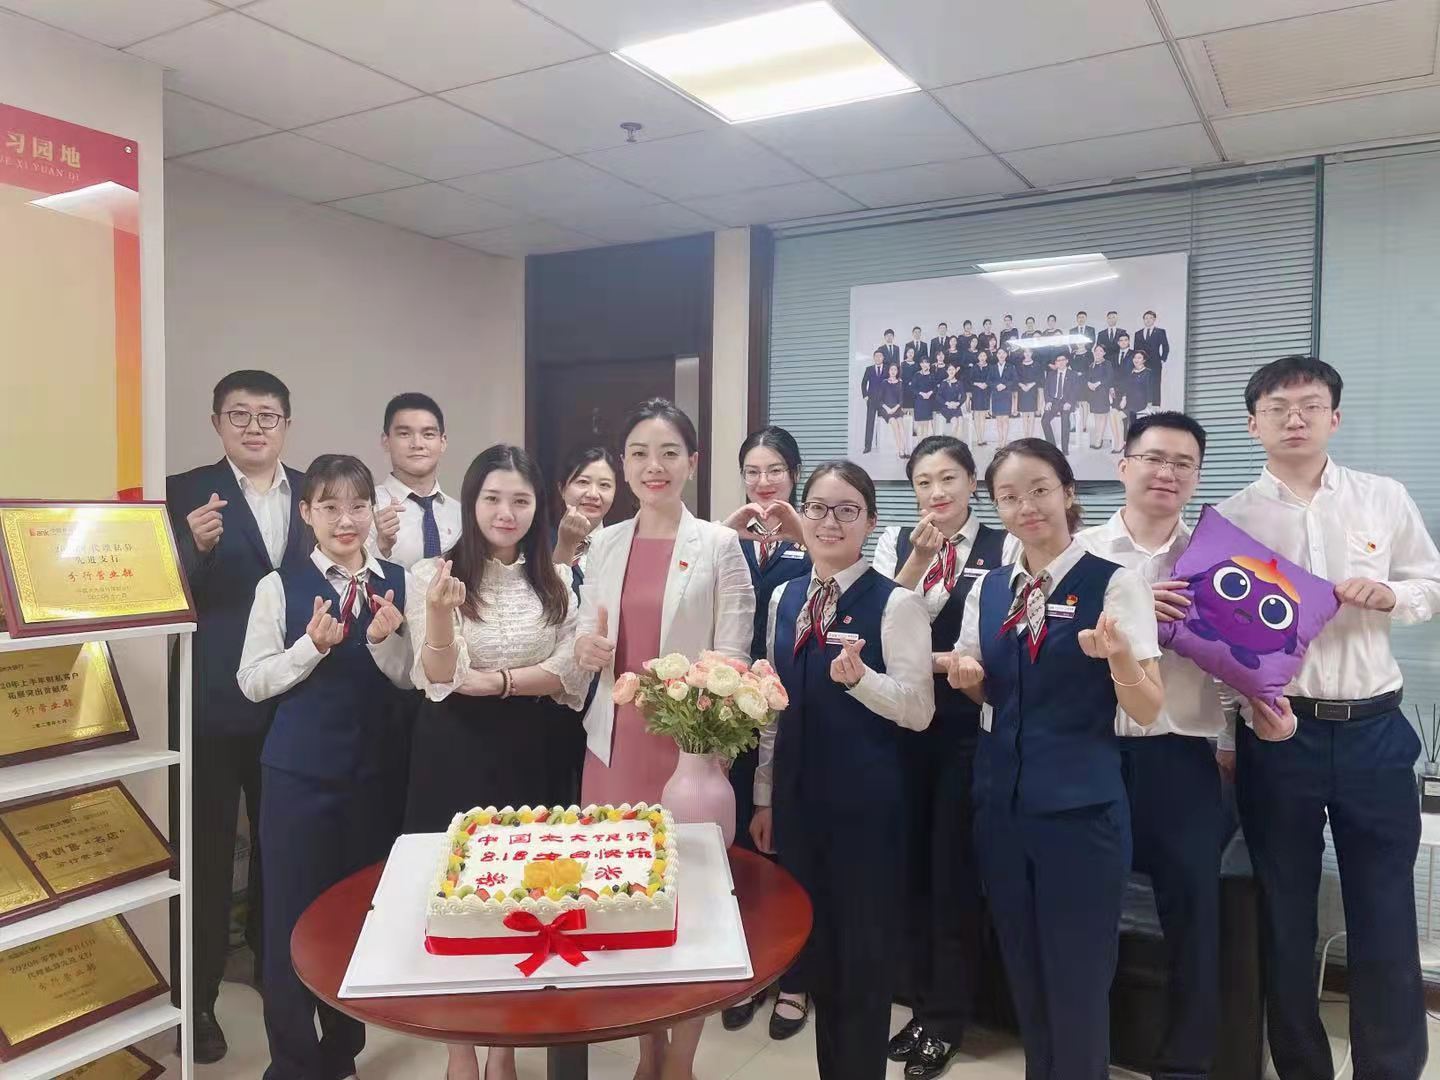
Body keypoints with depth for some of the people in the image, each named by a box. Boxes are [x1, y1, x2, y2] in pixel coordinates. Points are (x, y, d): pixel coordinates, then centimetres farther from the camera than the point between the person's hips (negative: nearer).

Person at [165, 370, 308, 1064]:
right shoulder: (186, 492, -6)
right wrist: (197, 546, -30)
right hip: (214, 701, -4)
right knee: (208, 847, 7)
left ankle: (272, 955, 40)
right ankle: (199, 992, 23)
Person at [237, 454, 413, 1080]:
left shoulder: (397, 583, 1)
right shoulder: (280, 586, -4)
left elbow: (413, 680, 2)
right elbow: (252, 682, -3)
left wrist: (384, 640, -17)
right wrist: (314, 644, -17)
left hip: (377, 769, 2)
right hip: (299, 770, -2)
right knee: (293, 911, 5)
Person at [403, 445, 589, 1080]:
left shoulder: (560, 579, 2)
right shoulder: (434, 574, -5)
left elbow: (571, 676, -3)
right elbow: (438, 680, -12)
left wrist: (495, 681, -15)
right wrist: (439, 613, -30)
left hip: (537, 755, 2)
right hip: (457, 753, -2)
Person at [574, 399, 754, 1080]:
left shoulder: (720, 545, -5)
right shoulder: (605, 544, 7)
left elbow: (732, 658, -6)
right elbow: (586, 643, 12)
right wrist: (588, 650, -10)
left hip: (687, 746, -4)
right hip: (613, 741, 4)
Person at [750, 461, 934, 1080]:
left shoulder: (896, 602, -10)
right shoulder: (784, 597, 7)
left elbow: (919, 711, -13)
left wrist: (859, 677, -30)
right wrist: (764, 796, 13)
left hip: (866, 799, -5)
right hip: (796, 794, 6)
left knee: (864, 954, 8)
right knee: (812, 947, 18)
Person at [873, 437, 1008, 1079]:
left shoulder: (1003, 547, -4)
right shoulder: (894, 543, 5)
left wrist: (933, 660, -14)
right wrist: (918, 559, -16)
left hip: (970, 721, -3)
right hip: (903, 720, 3)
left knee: (955, 864, 7)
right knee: (913, 861, 13)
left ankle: (948, 1016, 25)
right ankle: (924, 1003, 31)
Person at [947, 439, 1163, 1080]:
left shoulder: (1114, 584, -9)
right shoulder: (987, 590, 5)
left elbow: (1147, 712, -12)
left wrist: (1119, 658, -31)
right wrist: (966, 677, -6)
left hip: (1081, 808, -5)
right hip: (1001, 802, 5)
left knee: (1078, 984, 7)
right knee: (1024, 978, 19)